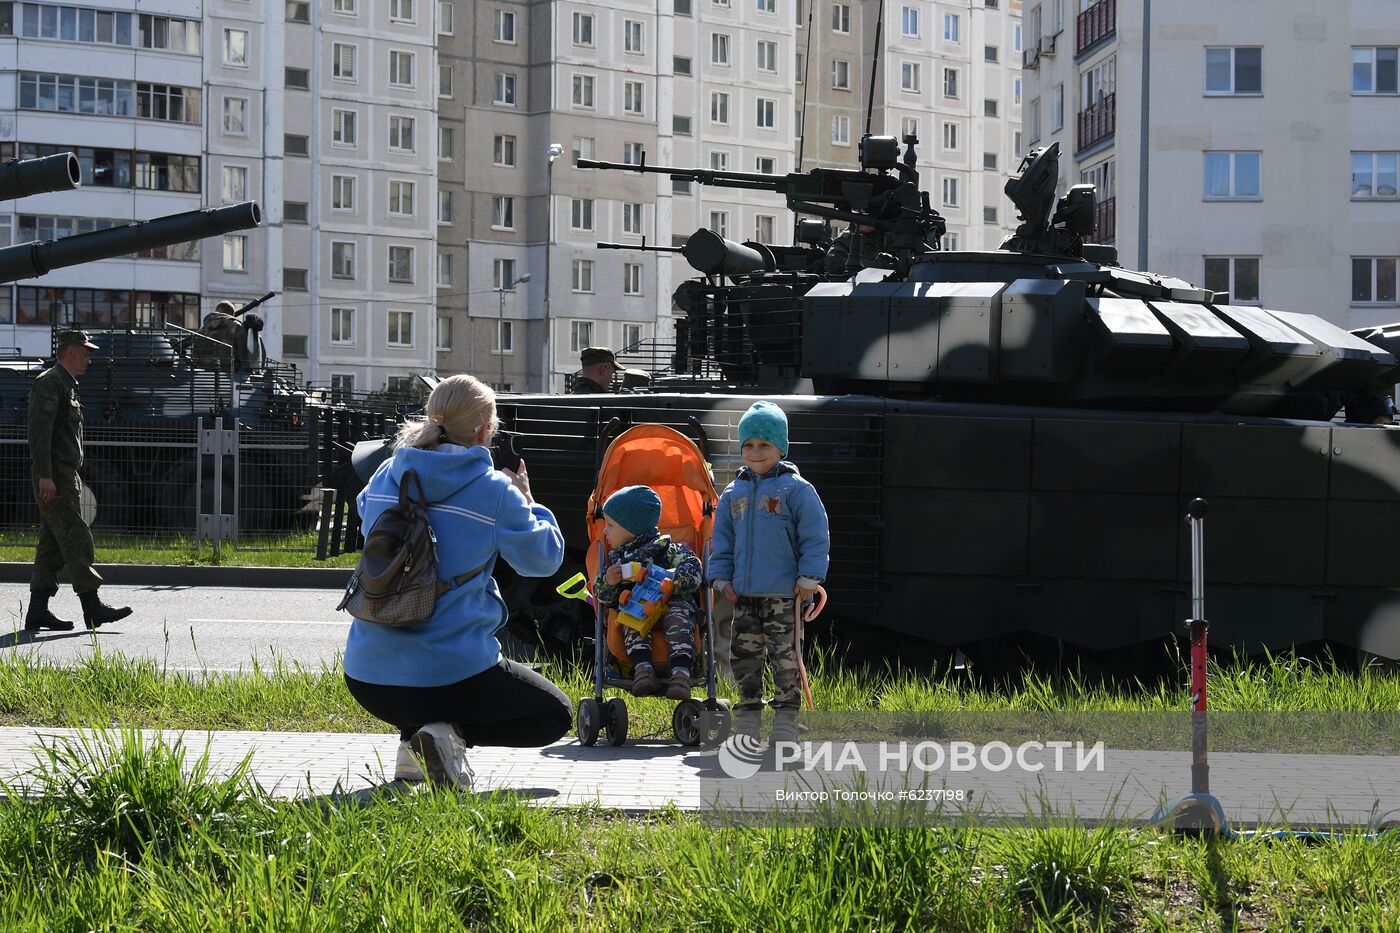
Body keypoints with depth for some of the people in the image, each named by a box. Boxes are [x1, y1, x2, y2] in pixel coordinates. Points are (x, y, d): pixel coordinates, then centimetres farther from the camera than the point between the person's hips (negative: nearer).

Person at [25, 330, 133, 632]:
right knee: (76, 539, -12)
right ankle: (93, 607, -14)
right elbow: (39, 429, -19)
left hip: (64, 476, 10)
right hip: (54, 478, -10)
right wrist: (45, 476, -25)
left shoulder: (66, 385, 22)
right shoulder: (49, 382, -10)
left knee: (53, 545, 8)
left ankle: (37, 613, 8)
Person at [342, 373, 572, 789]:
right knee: (556, 714, 17)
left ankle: (412, 749, 11)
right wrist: (526, 502, 17)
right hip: (451, 674, -6)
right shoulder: (492, 491, -10)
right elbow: (544, 557, 0)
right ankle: (450, 735, -9)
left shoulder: (385, 476, 5)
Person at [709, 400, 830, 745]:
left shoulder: (796, 490, -4)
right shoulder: (733, 493, 11)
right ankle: (748, 719, 17)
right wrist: (722, 577, 9)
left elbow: (815, 538, -4)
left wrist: (808, 578, -10)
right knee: (744, 656, 8)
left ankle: (786, 719, 4)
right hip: (744, 594, 5)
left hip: (784, 594, -5)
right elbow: (723, 539, 18)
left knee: (786, 657, -3)